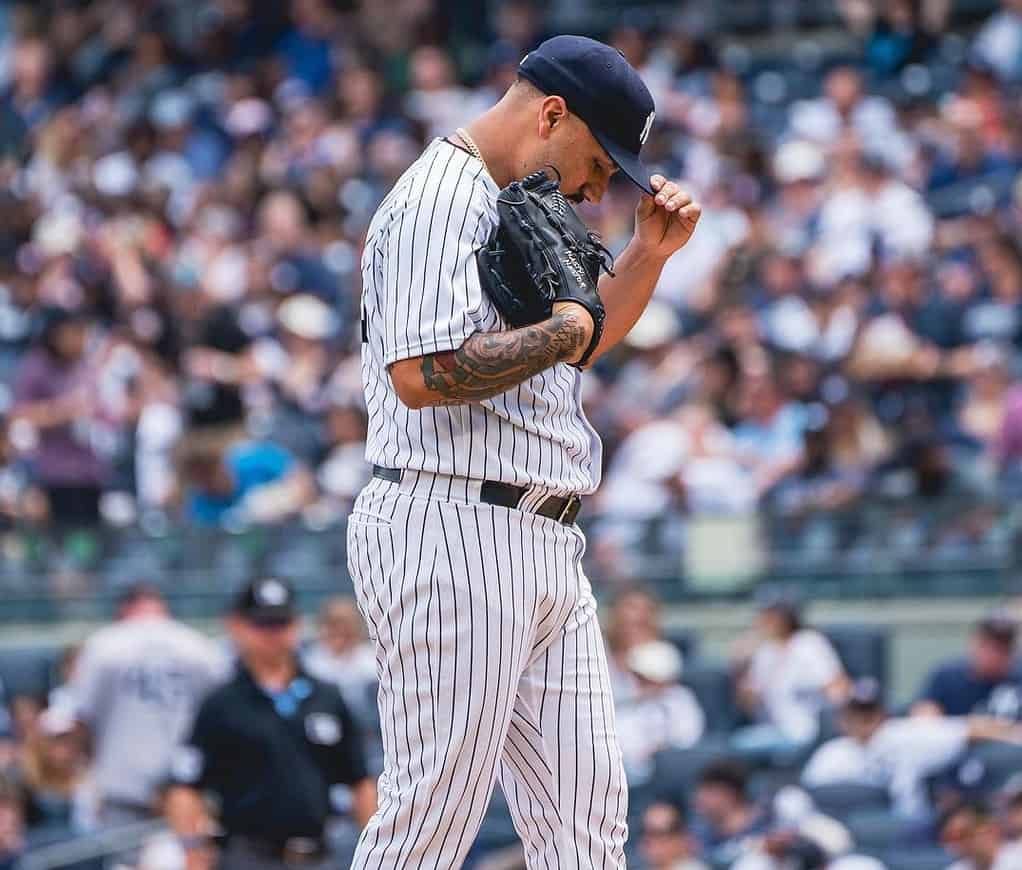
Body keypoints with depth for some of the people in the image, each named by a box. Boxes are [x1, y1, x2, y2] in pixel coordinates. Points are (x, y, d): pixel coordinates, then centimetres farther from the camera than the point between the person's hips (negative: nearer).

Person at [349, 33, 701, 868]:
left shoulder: (521, 211, 21)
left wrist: (649, 253, 18)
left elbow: (578, 346, 33)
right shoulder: (441, 199, -12)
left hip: (540, 548, 10)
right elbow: (422, 373, -24)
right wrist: (565, 329, -13)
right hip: (451, 532, -10)